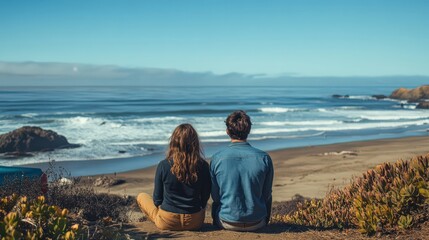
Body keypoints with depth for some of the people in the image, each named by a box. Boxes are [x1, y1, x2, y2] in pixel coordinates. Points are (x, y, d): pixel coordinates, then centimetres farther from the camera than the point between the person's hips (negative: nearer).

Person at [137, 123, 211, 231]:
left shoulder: (163, 165, -14)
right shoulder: (203, 166, -10)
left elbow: (157, 199, -4)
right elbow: (205, 197, 1)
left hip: (167, 222, -3)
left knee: (141, 196, 21)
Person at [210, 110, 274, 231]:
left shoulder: (217, 158, -13)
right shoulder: (264, 158, -12)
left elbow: (215, 196, -3)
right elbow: (266, 195, -1)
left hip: (227, 223, 0)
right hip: (257, 223, 0)